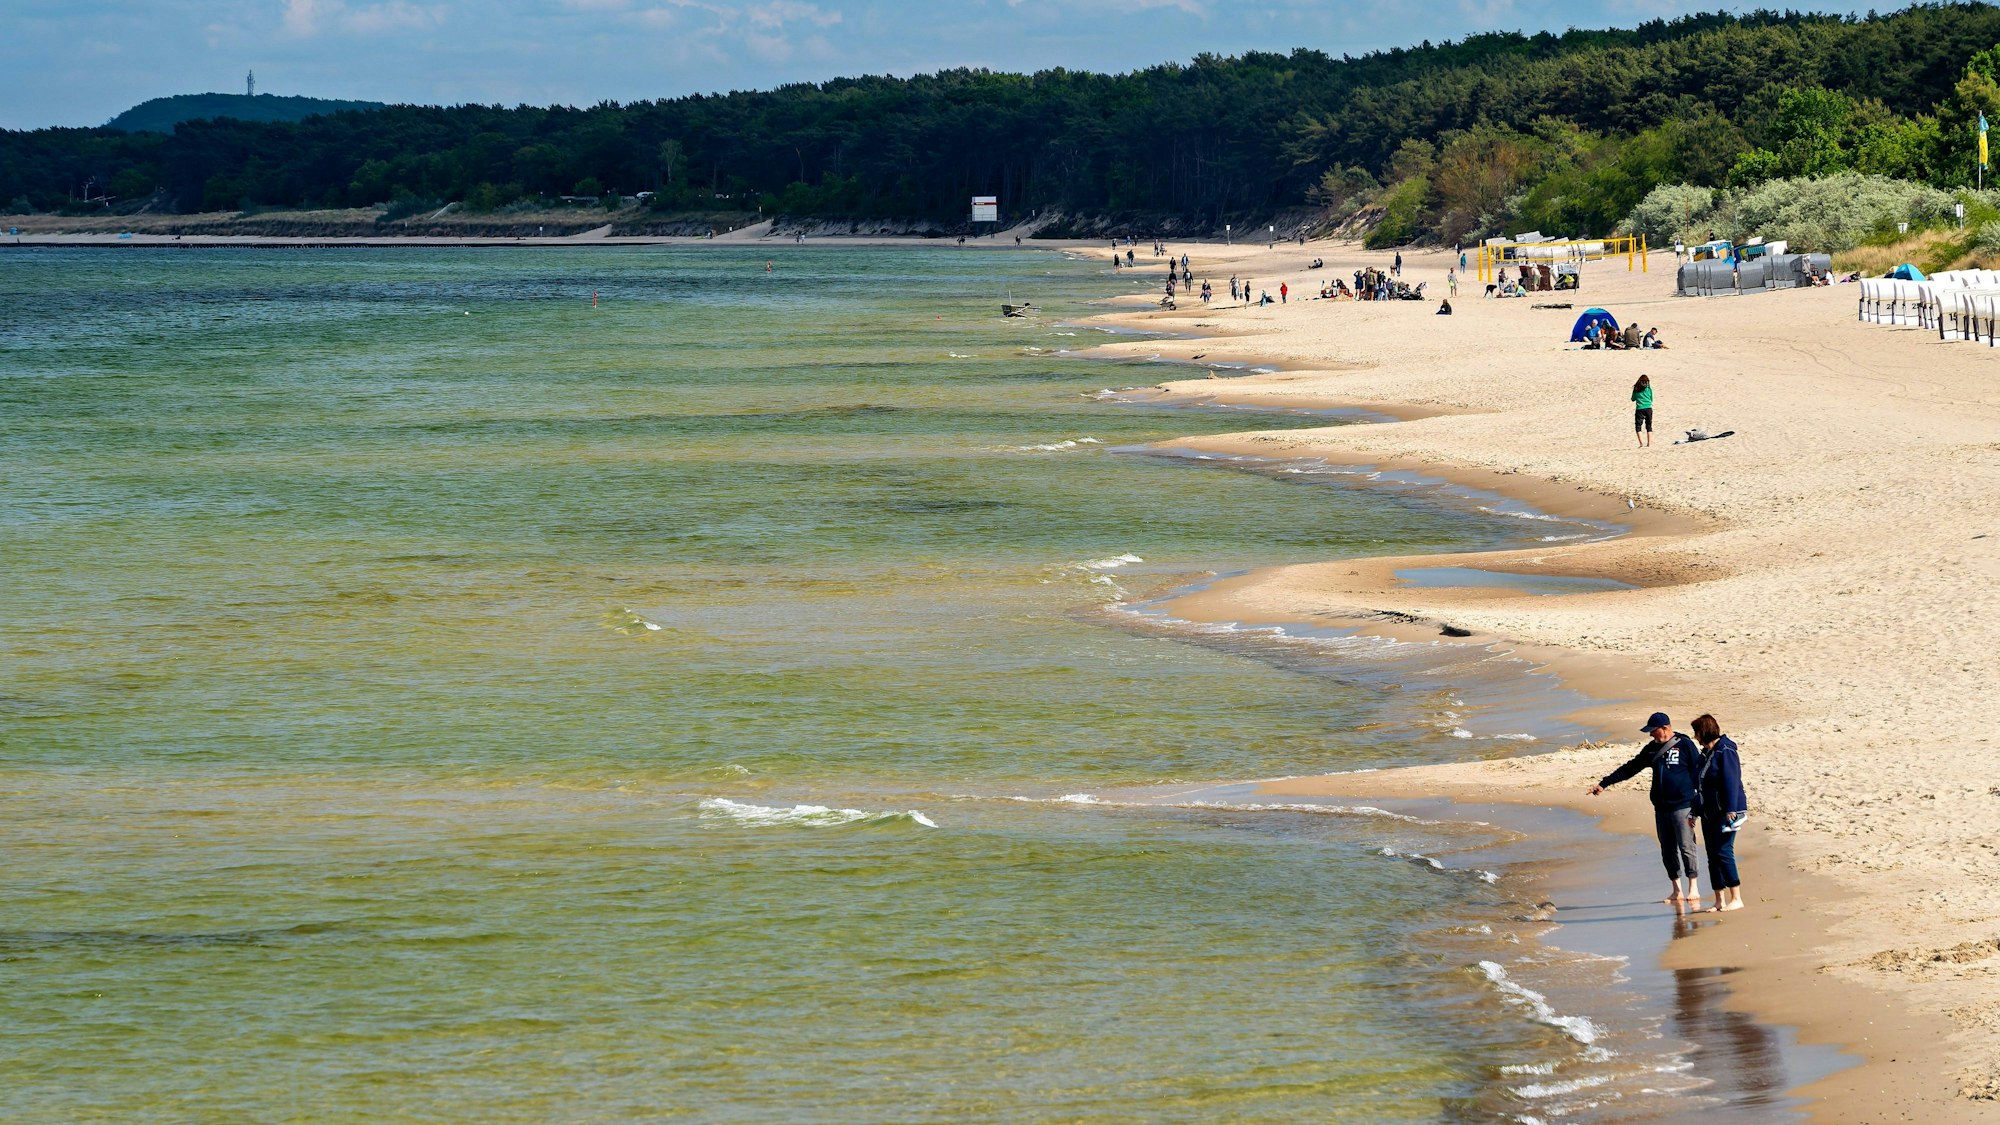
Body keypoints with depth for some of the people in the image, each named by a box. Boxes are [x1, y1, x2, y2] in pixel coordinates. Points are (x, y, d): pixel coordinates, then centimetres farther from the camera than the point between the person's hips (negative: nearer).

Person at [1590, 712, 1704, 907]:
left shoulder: (1685, 745, -4)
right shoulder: (1652, 749, 14)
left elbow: (1698, 774, -5)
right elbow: (1630, 768, 20)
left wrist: (1697, 806, -10)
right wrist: (1604, 783, 18)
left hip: (1682, 807, -7)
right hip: (1661, 808, 7)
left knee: (1686, 847, -10)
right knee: (1667, 851, 6)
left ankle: (1692, 889, -4)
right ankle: (1677, 892, 12)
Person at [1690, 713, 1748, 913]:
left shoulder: (1725, 752, -13)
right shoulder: (1706, 753, 14)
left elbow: (1731, 782, -19)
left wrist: (1730, 810, -25)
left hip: (1726, 812, -9)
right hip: (1710, 812, 9)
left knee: (1723, 853, -11)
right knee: (1713, 856, 8)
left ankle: (1736, 899, -5)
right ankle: (1720, 901, 11)